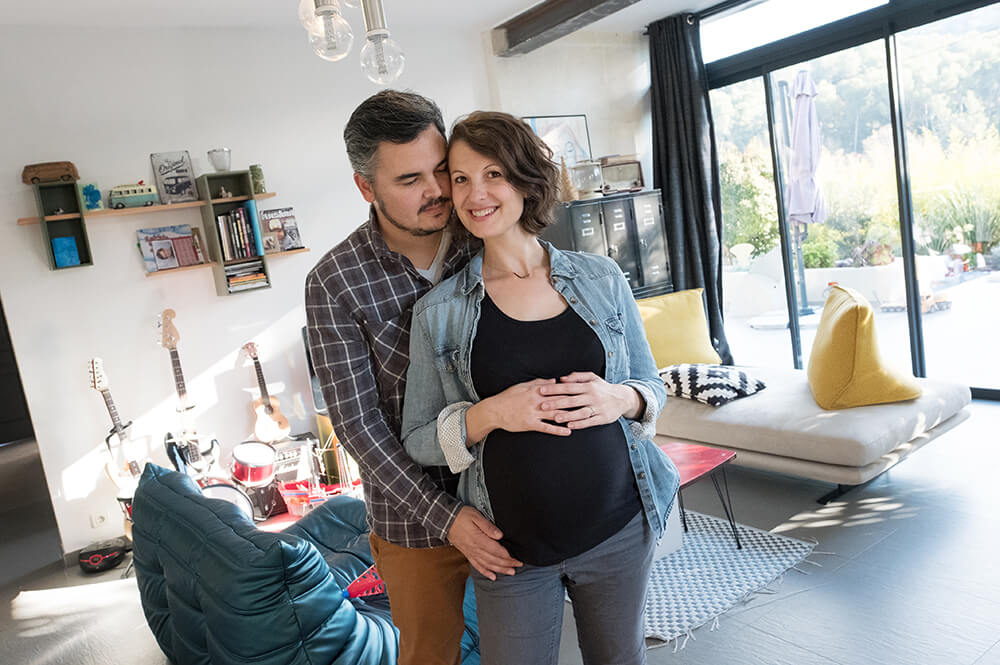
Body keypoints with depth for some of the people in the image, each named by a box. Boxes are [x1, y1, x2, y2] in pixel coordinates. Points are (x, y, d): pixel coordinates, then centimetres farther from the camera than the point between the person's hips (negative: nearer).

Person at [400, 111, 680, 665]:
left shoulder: (601, 279, -2)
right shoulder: (438, 312, -6)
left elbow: (652, 385, 7)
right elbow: (418, 441, -3)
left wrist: (619, 399, -15)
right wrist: (491, 413, -21)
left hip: (621, 530, 2)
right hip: (512, 549, -1)